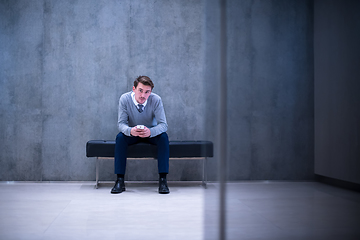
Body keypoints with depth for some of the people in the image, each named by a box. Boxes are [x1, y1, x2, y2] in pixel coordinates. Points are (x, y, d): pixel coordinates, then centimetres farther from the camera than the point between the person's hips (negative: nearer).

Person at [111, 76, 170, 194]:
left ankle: (162, 179, -26)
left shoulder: (156, 100, -22)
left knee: (164, 137, -30)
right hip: (132, 133, 0)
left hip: (151, 133, 0)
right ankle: (120, 180, -24)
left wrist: (150, 132, -46)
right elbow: (121, 123, -19)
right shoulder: (124, 99, -20)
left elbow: (163, 124, -24)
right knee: (120, 137, -30)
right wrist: (130, 131, -43)